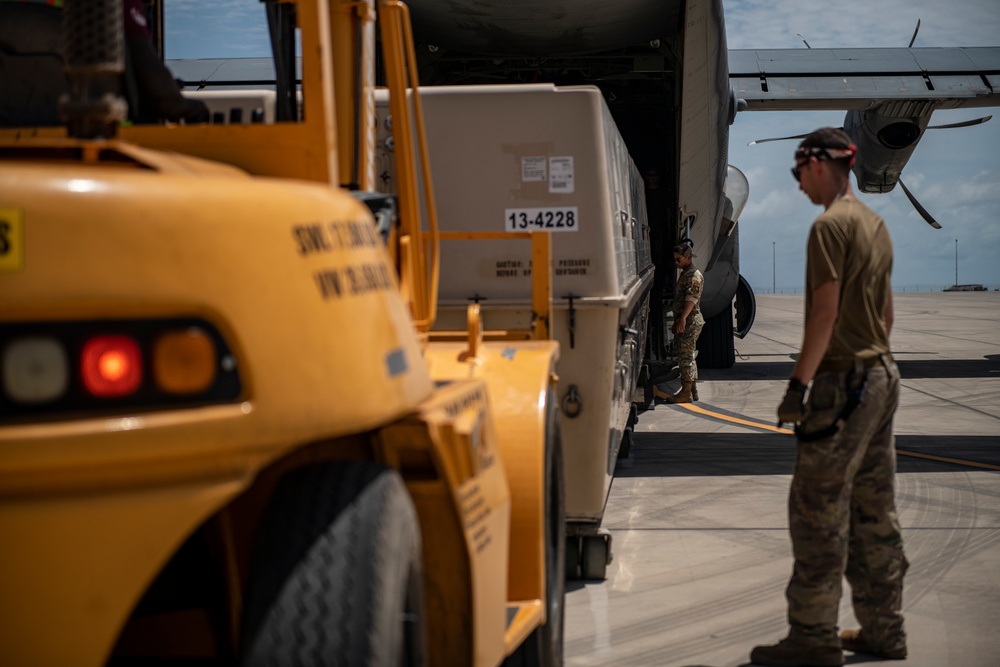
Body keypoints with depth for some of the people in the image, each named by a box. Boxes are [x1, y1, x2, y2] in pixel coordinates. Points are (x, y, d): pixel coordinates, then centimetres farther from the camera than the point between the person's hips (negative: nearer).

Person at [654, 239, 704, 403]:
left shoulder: (694, 275, -13)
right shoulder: (684, 274, 19)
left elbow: (691, 298, -26)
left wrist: (683, 319, -36)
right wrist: (677, 322, 25)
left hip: (690, 322, -11)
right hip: (684, 322, 11)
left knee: (685, 357, -9)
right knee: (688, 357, 13)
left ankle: (686, 393, -8)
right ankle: (692, 391, 18)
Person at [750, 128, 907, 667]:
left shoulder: (831, 225, -14)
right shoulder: (875, 224, 14)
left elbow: (826, 311, -19)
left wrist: (798, 384, -18)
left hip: (843, 381, -10)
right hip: (881, 377, 10)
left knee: (817, 510, -5)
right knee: (874, 512, 13)